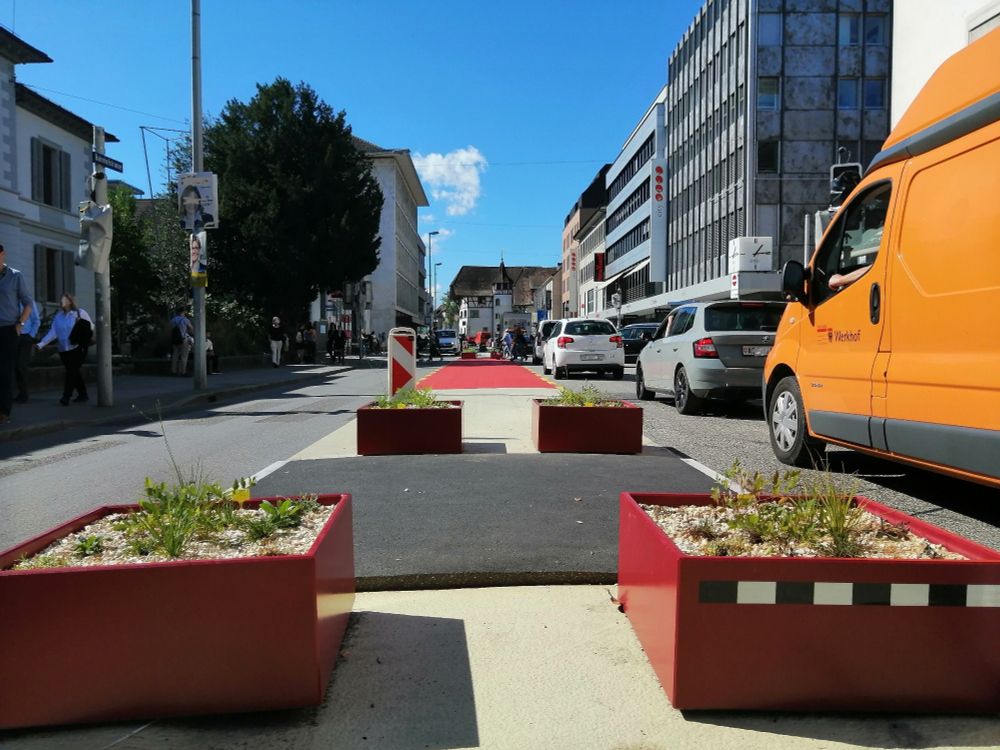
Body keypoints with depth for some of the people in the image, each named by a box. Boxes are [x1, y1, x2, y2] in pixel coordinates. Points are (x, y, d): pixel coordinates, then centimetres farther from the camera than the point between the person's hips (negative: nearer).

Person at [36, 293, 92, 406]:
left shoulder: (80, 313, 0)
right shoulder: (58, 317, 12)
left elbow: (91, 326, -1)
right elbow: (52, 333, 4)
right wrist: (41, 344, -8)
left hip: (78, 347, -5)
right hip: (63, 349, 5)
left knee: (72, 371, -11)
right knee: (74, 372, 9)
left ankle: (66, 397, -12)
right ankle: (83, 394, 19)